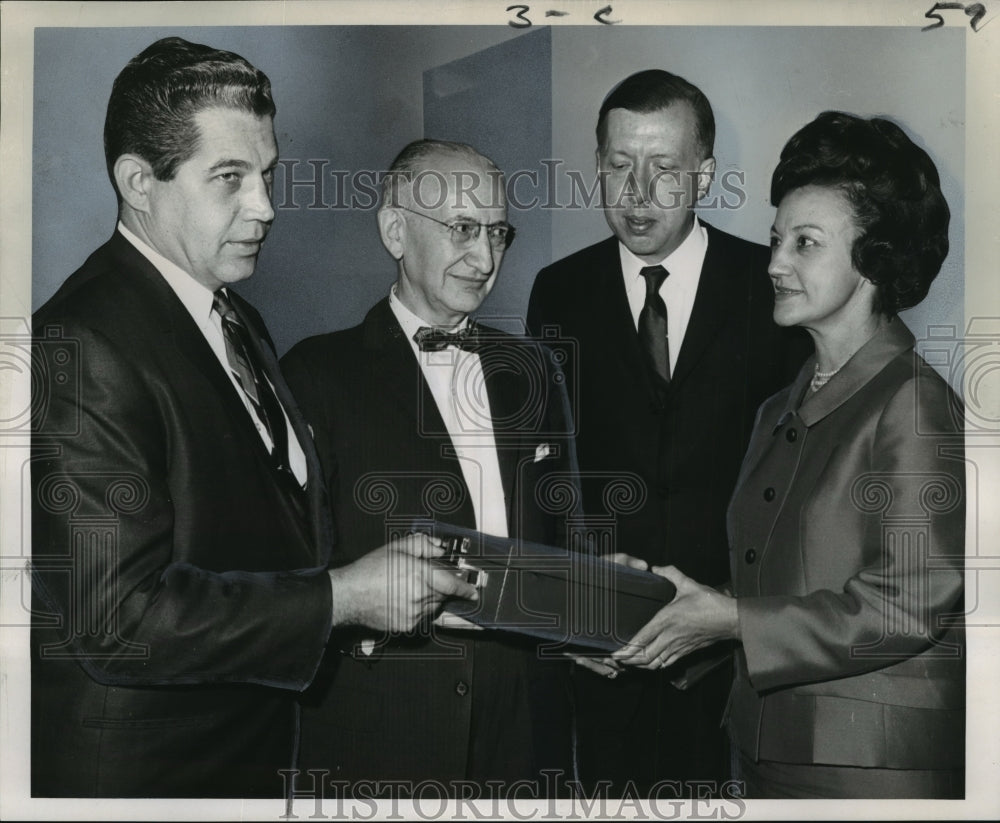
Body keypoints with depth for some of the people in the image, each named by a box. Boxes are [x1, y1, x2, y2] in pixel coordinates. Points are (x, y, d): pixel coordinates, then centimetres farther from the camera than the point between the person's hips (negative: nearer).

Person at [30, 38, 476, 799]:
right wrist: (341, 598, -21)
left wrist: (389, 575, 1)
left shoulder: (241, 324, 10)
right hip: (139, 772, -8)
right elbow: (120, 617, -25)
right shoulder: (83, 344, -21)